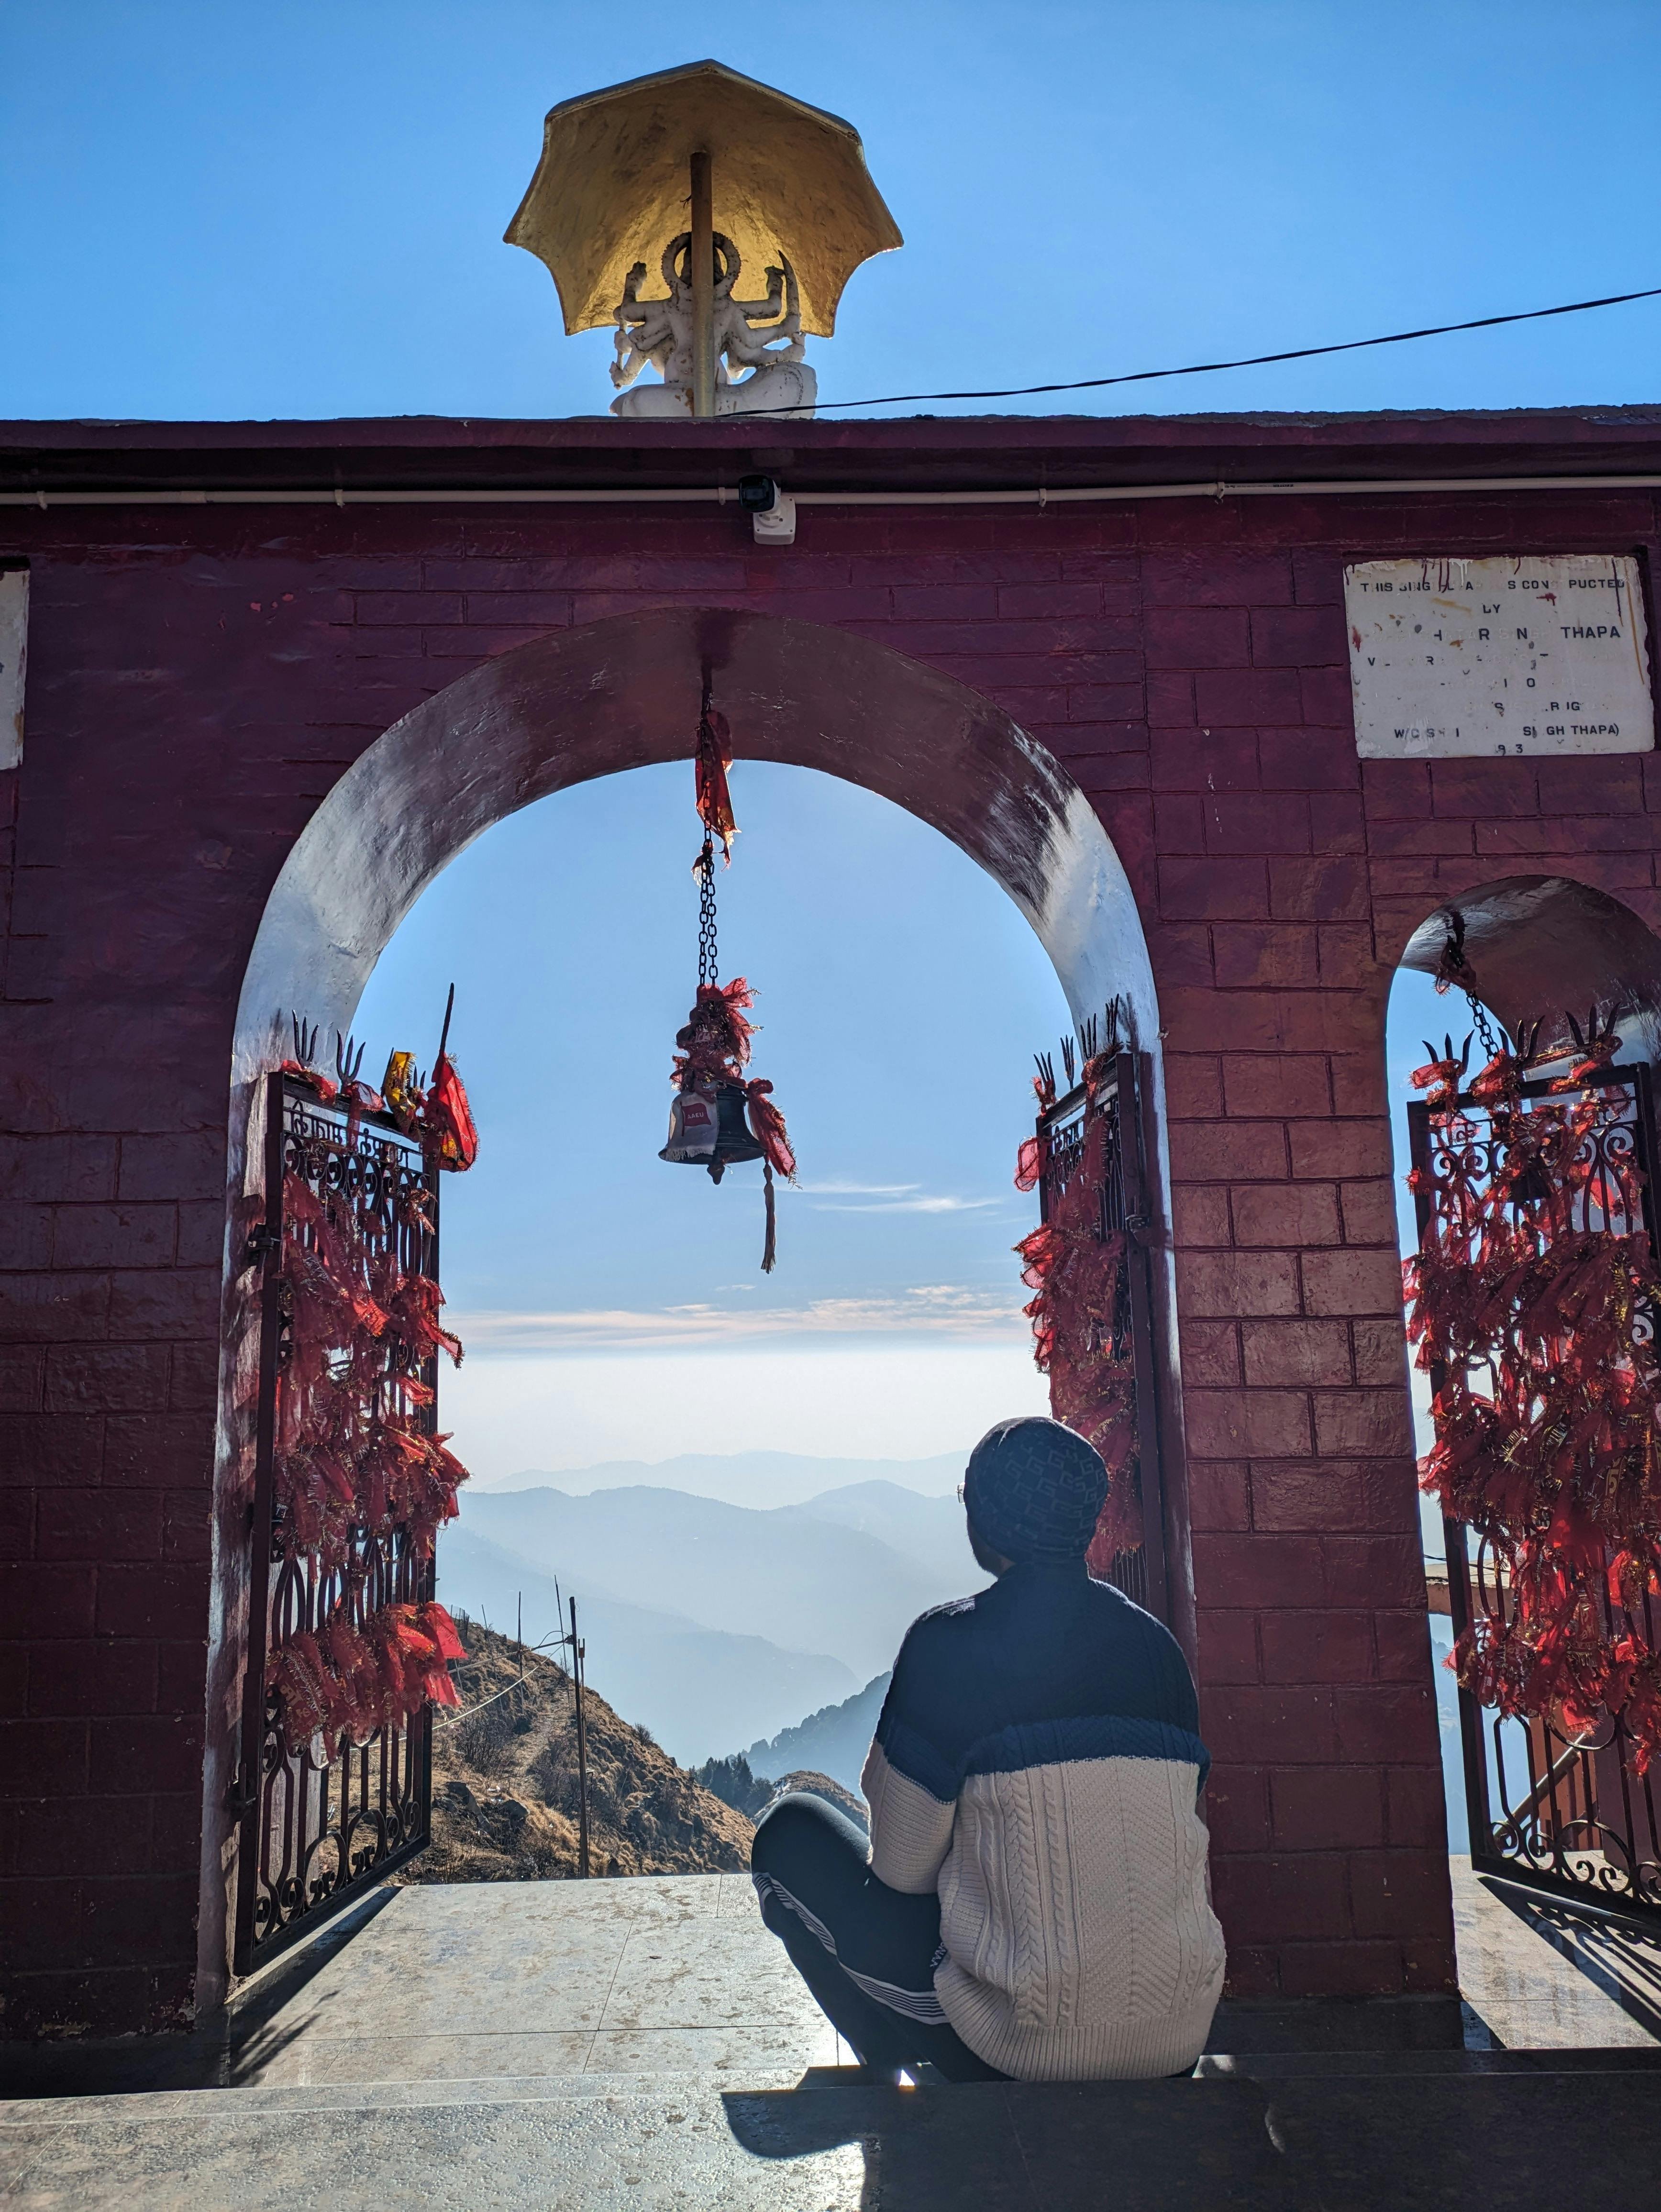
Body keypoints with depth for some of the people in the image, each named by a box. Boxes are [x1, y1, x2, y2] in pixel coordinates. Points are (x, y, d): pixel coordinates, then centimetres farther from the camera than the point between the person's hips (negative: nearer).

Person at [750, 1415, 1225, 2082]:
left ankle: (891, 2066, 14)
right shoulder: (1157, 1644, 1)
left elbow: (902, 1869, -7)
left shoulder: (946, 1643, -15)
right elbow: (1180, 1836, 11)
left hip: (1022, 2051, -6)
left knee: (790, 1832, 11)